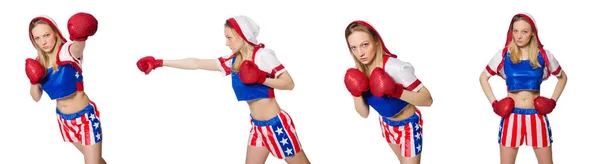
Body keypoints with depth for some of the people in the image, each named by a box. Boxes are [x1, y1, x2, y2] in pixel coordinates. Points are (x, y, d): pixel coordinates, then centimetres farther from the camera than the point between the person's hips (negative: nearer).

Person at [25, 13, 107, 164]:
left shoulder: (68, 52, -21)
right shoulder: (38, 63, -3)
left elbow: (78, 47, -47)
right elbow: (36, 97, 4)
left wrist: (80, 37, -71)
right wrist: (34, 82, -17)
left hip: (85, 116, -6)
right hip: (63, 119, 6)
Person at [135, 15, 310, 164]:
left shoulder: (262, 55, -13)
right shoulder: (232, 61, 6)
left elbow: (289, 83, -15)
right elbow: (197, 63, 8)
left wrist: (262, 79, -28)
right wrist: (159, 63, 7)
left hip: (275, 124, -7)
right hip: (258, 126, 7)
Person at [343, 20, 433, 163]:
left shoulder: (394, 67, -35)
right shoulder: (359, 72, -14)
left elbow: (427, 100, -31)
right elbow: (364, 113, -7)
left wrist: (396, 91, -45)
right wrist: (356, 94, -27)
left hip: (408, 126, -6)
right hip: (386, 124, 6)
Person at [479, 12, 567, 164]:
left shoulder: (543, 55, -1)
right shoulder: (504, 55, -2)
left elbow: (562, 77, 15)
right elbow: (483, 78, 10)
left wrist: (553, 101, 3)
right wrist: (494, 102, 0)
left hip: (536, 116, 0)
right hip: (511, 116, 0)